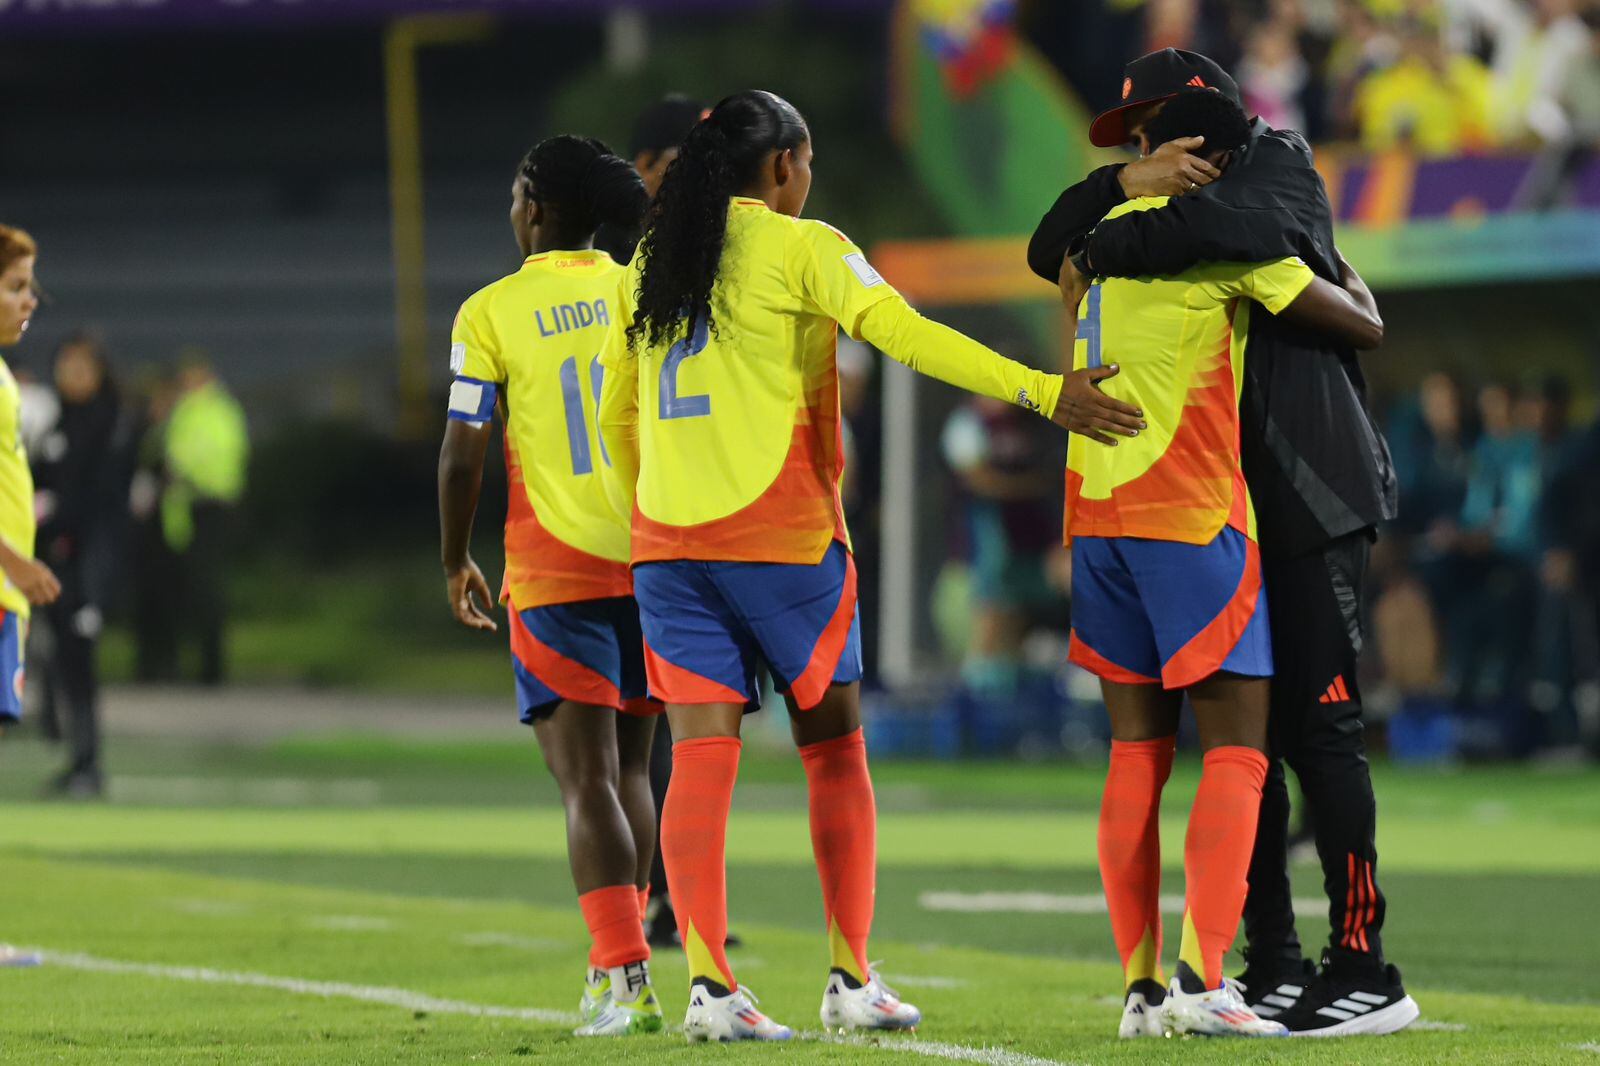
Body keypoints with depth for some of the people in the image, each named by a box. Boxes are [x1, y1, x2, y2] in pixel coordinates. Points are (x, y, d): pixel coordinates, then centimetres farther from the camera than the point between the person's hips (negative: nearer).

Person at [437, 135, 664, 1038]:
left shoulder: (491, 313, -5)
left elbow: (463, 454, -5)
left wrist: (455, 564, 8)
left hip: (556, 572, -4)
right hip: (654, 560, 4)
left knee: (588, 779, -6)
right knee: (630, 770, 17)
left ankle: (627, 977, -19)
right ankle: (616, 963, 25)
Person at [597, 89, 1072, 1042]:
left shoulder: (653, 263, 13)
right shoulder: (799, 248, -4)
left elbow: (617, 411, 19)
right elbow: (903, 332, -18)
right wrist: (1039, 389, -22)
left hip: (669, 541, 4)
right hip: (783, 536, -4)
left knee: (702, 760, 0)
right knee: (835, 753, 8)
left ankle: (709, 981, -10)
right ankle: (852, 979, 8)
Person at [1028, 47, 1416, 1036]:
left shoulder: (1278, 167, -2)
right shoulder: (1165, 210, 19)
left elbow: (1214, 227, -25)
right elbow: (1051, 250, 7)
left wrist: (1096, 254, -13)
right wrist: (1126, 184, -9)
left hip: (1309, 502, -8)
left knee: (1318, 728, -10)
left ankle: (1364, 971, -9)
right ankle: (1274, 967, 11)